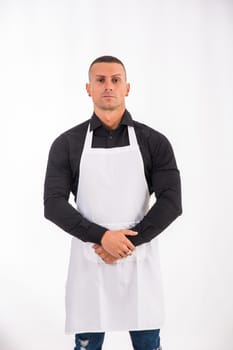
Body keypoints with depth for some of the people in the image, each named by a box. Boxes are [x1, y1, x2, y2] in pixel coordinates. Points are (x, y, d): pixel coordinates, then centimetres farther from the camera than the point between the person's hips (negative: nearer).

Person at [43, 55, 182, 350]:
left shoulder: (154, 142, 1)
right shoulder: (67, 144, 1)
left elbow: (171, 203, -6)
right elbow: (53, 205, -7)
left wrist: (128, 243, -15)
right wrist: (102, 236, -19)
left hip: (139, 262, 0)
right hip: (89, 261, 0)